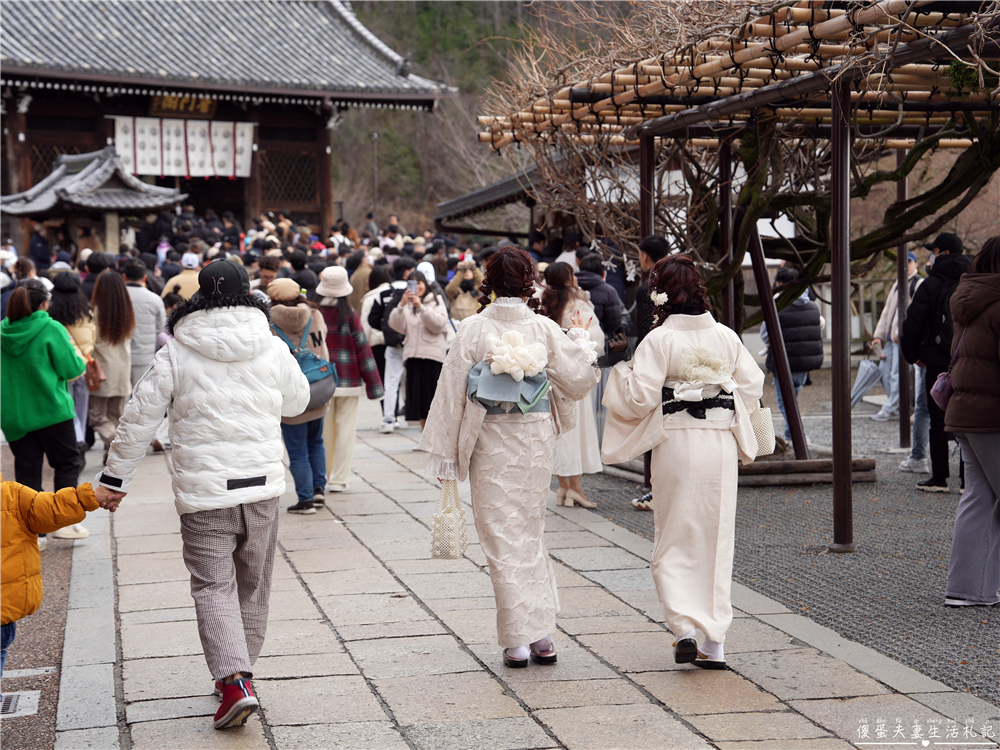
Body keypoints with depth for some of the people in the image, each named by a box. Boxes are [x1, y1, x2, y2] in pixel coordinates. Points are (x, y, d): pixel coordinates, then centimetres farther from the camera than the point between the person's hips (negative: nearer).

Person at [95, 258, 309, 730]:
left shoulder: (177, 354, -6)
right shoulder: (272, 349, 0)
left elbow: (140, 417, -2)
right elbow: (297, 401, 17)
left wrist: (115, 476, 7)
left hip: (204, 489, -3)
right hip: (263, 483, 3)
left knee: (213, 585, -2)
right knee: (252, 584, 16)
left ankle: (234, 681, -16)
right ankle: (239, 668, 27)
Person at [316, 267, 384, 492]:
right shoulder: (349, 315, -9)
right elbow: (362, 348, -5)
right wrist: (374, 385, 2)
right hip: (348, 381, -1)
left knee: (324, 430, 11)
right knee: (345, 429, 5)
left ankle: (323, 478, 18)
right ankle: (339, 480, 5)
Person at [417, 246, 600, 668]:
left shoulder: (473, 330, -8)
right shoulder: (545, 329, -3)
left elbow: (453, 392, -6)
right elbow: (579, 379, 7)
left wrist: (445, 451, 1)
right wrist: (581, 340, 26)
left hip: (490, 443, -2)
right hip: (536, 439, 2)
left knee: (502, 537, 3)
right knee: (529, 532, 15)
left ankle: (517, 641, 2)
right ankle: (541, 634, 14)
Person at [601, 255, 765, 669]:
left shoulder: (659, 340, -10)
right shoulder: (726, 337, 3)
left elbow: (640, 397, -14)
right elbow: (752, 386, 9)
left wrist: (620, 371, 3)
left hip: (676, 445, -4)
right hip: (721, 444, 4)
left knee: (674, 541, 8)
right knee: (717, 541, 10)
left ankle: (684, 628, -6)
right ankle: (715, 642, 11)